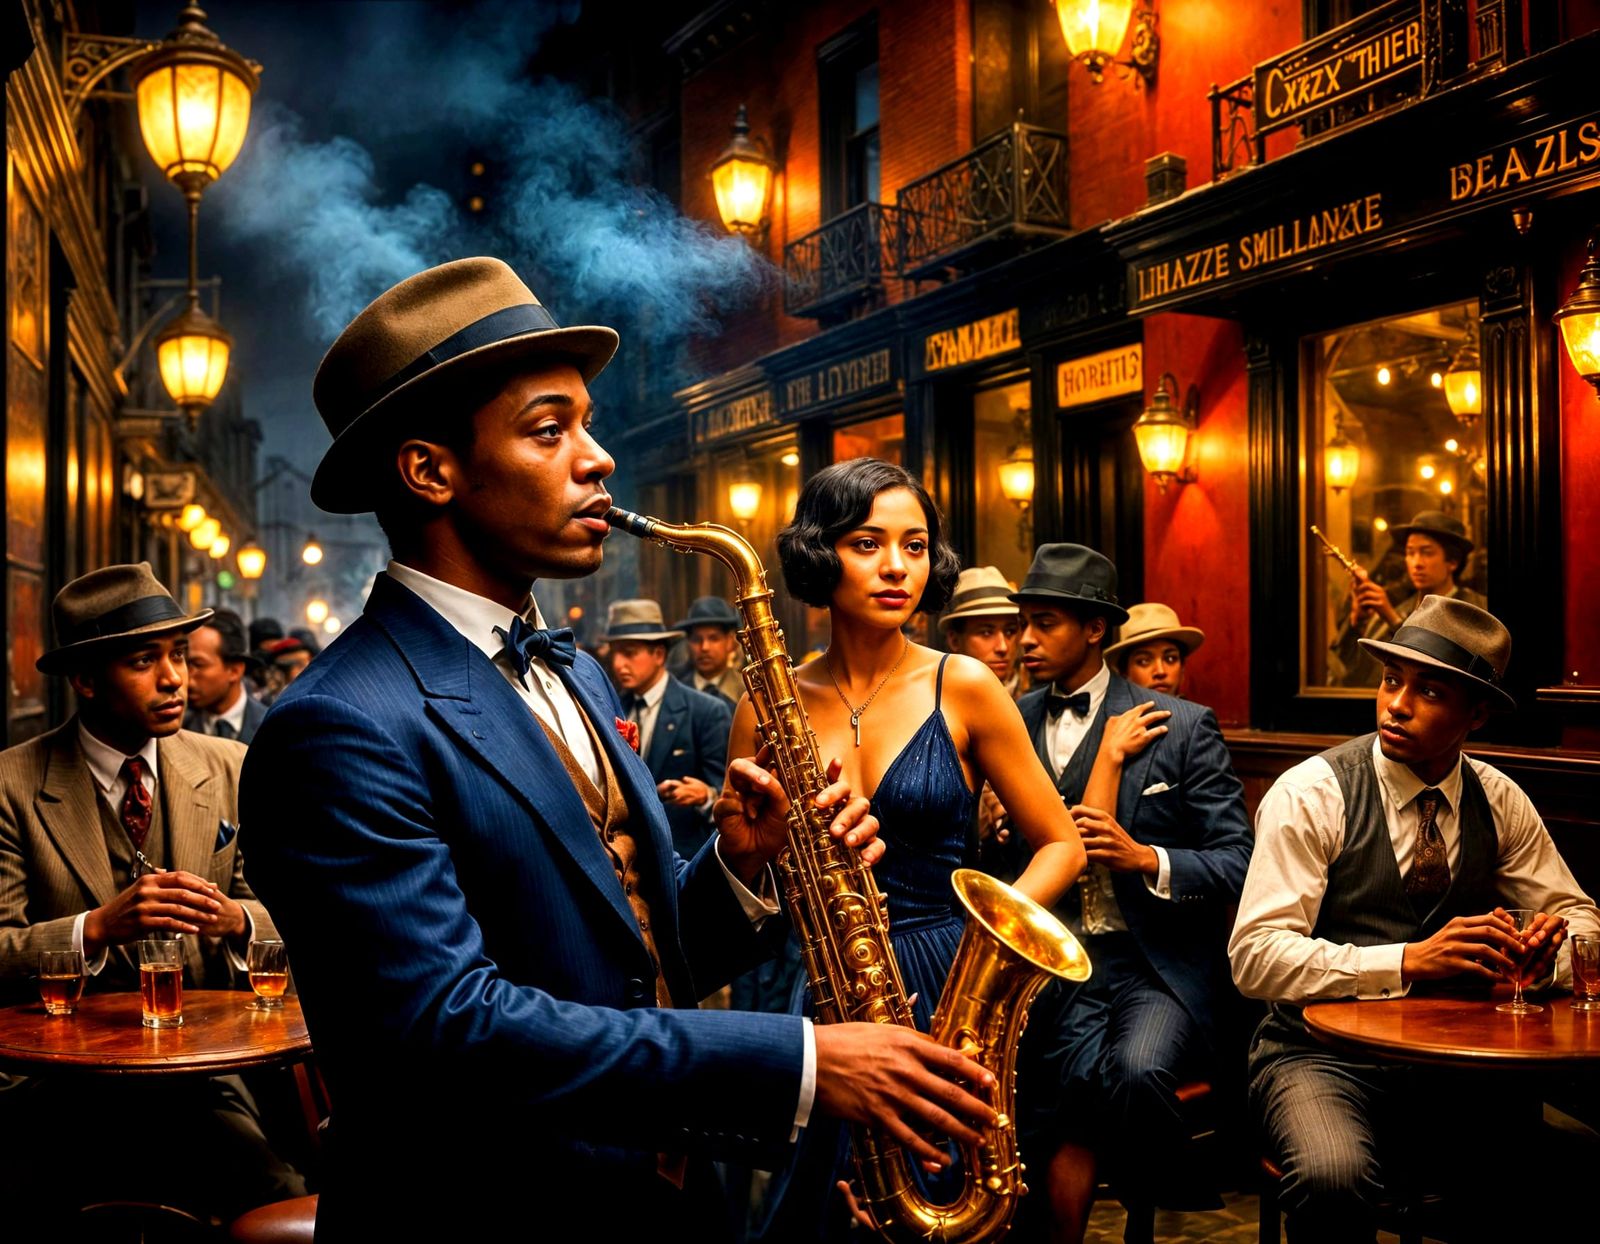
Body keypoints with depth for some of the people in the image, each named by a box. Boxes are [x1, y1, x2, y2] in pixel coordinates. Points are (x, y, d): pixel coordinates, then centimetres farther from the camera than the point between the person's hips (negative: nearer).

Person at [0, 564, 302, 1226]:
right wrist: (98, 928, -24)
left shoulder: (230, 769, 6)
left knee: (286, 1199, -22)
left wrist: (237, 921, -13)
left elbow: (280, 911, 10)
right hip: (55, 1069, -1)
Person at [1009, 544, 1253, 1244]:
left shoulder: (1182, 726, 3)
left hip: (1159, 963, -1)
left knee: (1139, 1069, -31)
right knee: (1082, 1071, -30)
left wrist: (1146, 858, -19)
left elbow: (1237, 864, -1)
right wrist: (1111, 753, -7)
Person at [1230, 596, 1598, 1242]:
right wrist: (1407, 960, -27)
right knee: (1333, 1176, -34)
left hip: (1456, 1059, 5)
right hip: (1324, 1056, -5)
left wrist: (1544, 951, -8)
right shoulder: (1310, 794, -10)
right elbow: (1255, 955, -16)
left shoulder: (1499, 801, 6)